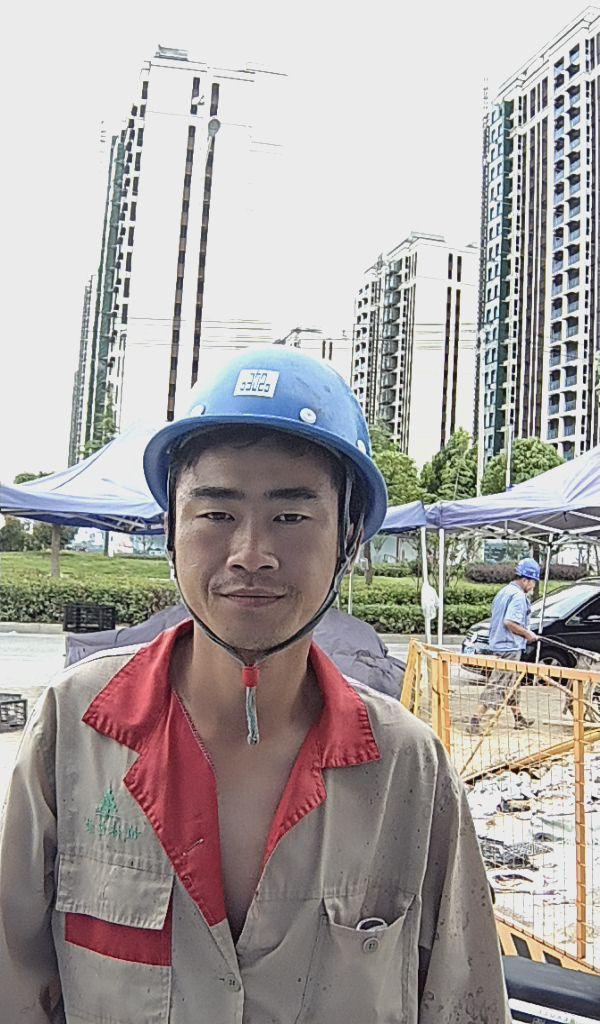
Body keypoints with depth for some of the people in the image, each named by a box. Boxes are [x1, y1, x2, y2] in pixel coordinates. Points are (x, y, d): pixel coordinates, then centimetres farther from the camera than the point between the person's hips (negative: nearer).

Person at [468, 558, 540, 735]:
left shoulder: (504, 591, 13)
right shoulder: (518, 596, -17)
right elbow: (509, 622, -26)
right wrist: (527, 634, -13)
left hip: (500, 644, 10)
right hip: (510, 647, -10)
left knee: (511, 684, 20)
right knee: (497, 685, -8)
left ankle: (519, 718, 34)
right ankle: (476, 720, -9)